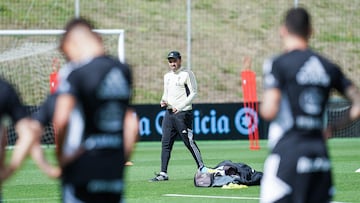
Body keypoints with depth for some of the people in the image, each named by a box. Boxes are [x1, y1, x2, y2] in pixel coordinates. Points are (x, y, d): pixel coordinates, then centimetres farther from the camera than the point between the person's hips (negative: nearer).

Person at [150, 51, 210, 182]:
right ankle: (163, 173, 3)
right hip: (169, 112, 7)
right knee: (166, 143, 2)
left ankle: (202, 168, 2)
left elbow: (193, 92, -9)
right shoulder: (167, 76, 18)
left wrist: (180, 107, -17)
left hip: (183, 113, -7)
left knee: (189, 142, -7)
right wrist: (163, 101, 3)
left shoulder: (187, 74, -4)